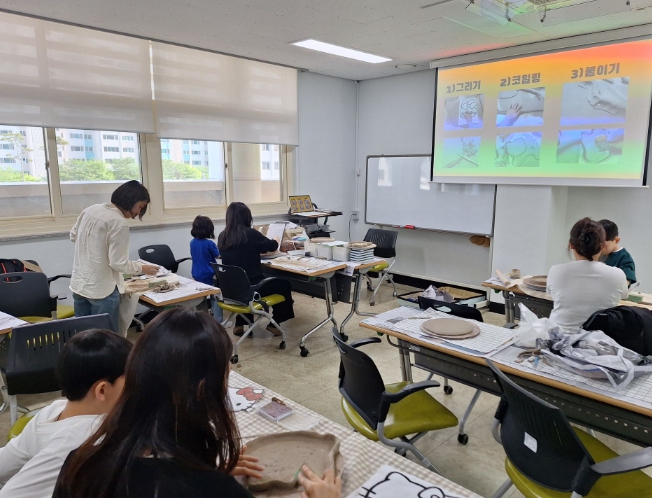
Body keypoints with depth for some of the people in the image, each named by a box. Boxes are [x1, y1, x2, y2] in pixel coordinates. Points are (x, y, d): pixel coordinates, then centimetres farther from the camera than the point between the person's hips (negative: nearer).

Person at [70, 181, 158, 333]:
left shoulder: (90, 210, 4)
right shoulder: (119, 223, -19)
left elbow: (73, 236, 20)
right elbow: (118, 263, -18)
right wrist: (142, 268, -4)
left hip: (78, 284, 8)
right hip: (102, 289, -8)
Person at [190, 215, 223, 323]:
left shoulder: (192, 242, -2)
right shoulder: (209, 243, -20)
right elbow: (217, 256, -7)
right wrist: (215, 247, 8)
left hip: (196, 275, 6)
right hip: (209, 275, -6)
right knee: (215, 297, 7)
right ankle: (218, 321, 8)